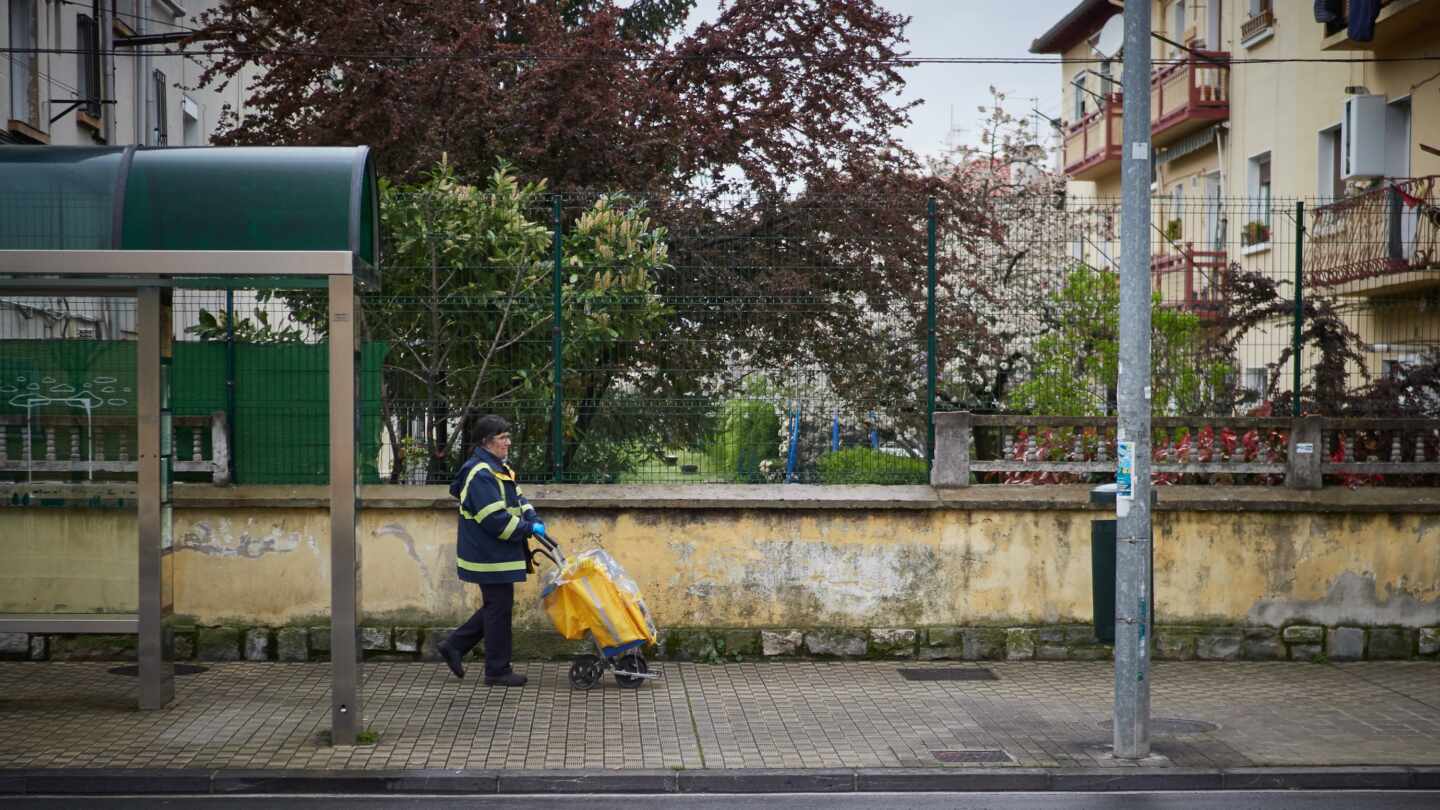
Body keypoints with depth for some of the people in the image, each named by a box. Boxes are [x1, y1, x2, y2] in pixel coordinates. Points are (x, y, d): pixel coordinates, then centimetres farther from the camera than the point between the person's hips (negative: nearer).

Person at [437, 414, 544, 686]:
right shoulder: (481, 475, -20)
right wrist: (527, 529, -16)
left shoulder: (499, 468, 14)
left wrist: (533, 520, 0)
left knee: (496, 607, 17)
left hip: (498, 554, 10)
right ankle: (498, 671, 9)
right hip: (490, 557, -10)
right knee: (499, 608, -1)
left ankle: (454, 646, 24)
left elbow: (518, 499, 18)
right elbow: (495, 520, -25)